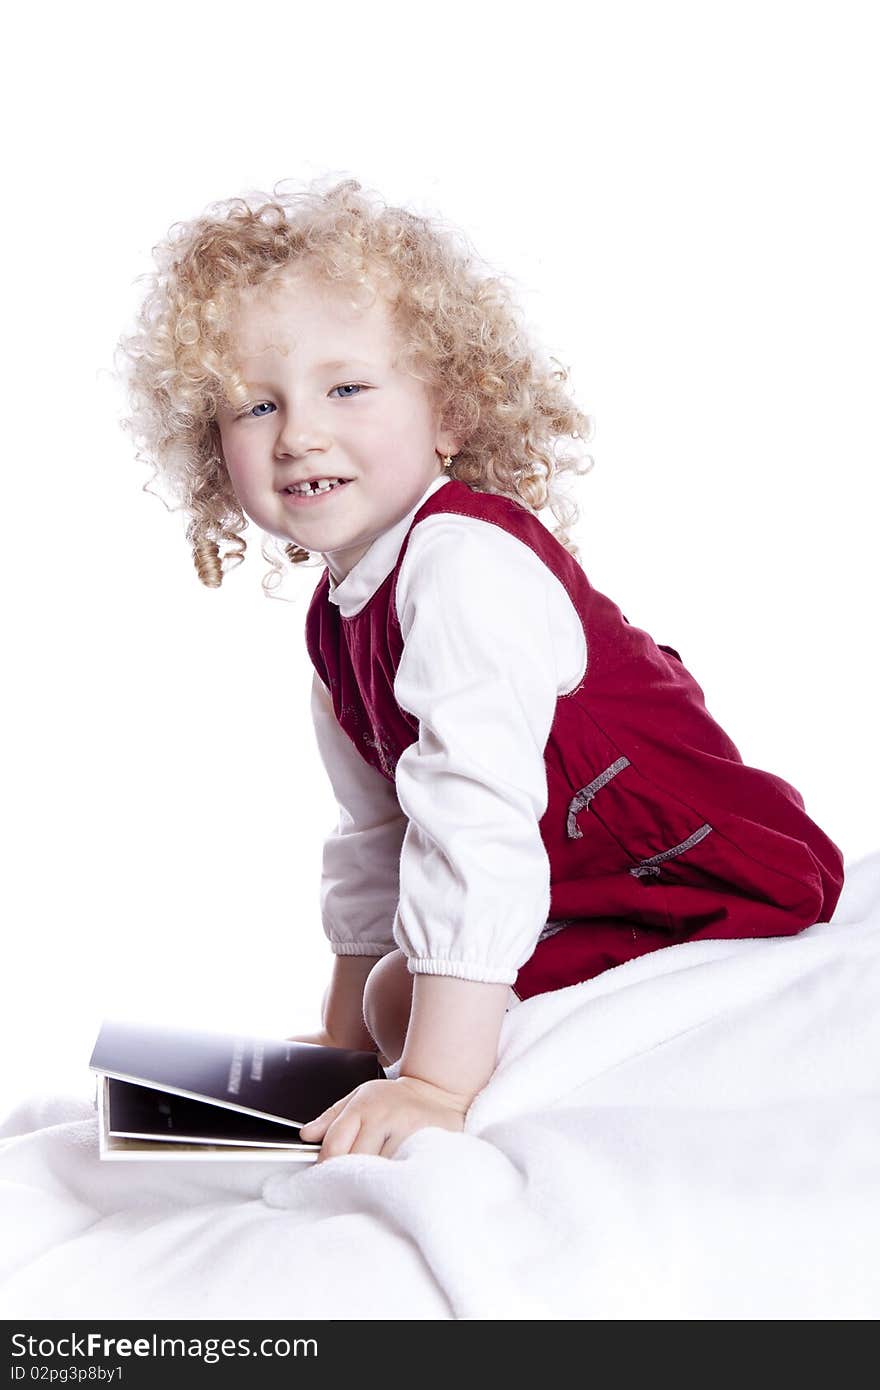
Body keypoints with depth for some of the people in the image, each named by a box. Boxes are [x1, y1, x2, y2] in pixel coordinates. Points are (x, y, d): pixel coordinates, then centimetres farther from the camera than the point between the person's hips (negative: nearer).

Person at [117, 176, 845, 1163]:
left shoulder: (464, 562, -26)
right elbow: (373, 838, 16)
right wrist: (342, 1033, 17)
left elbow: (479, 816, -35)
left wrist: (435, 1080, -38)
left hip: (708, 888, -10)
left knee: (408, 998, -21)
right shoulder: (338, 618, 6)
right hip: (579, 894, 10)